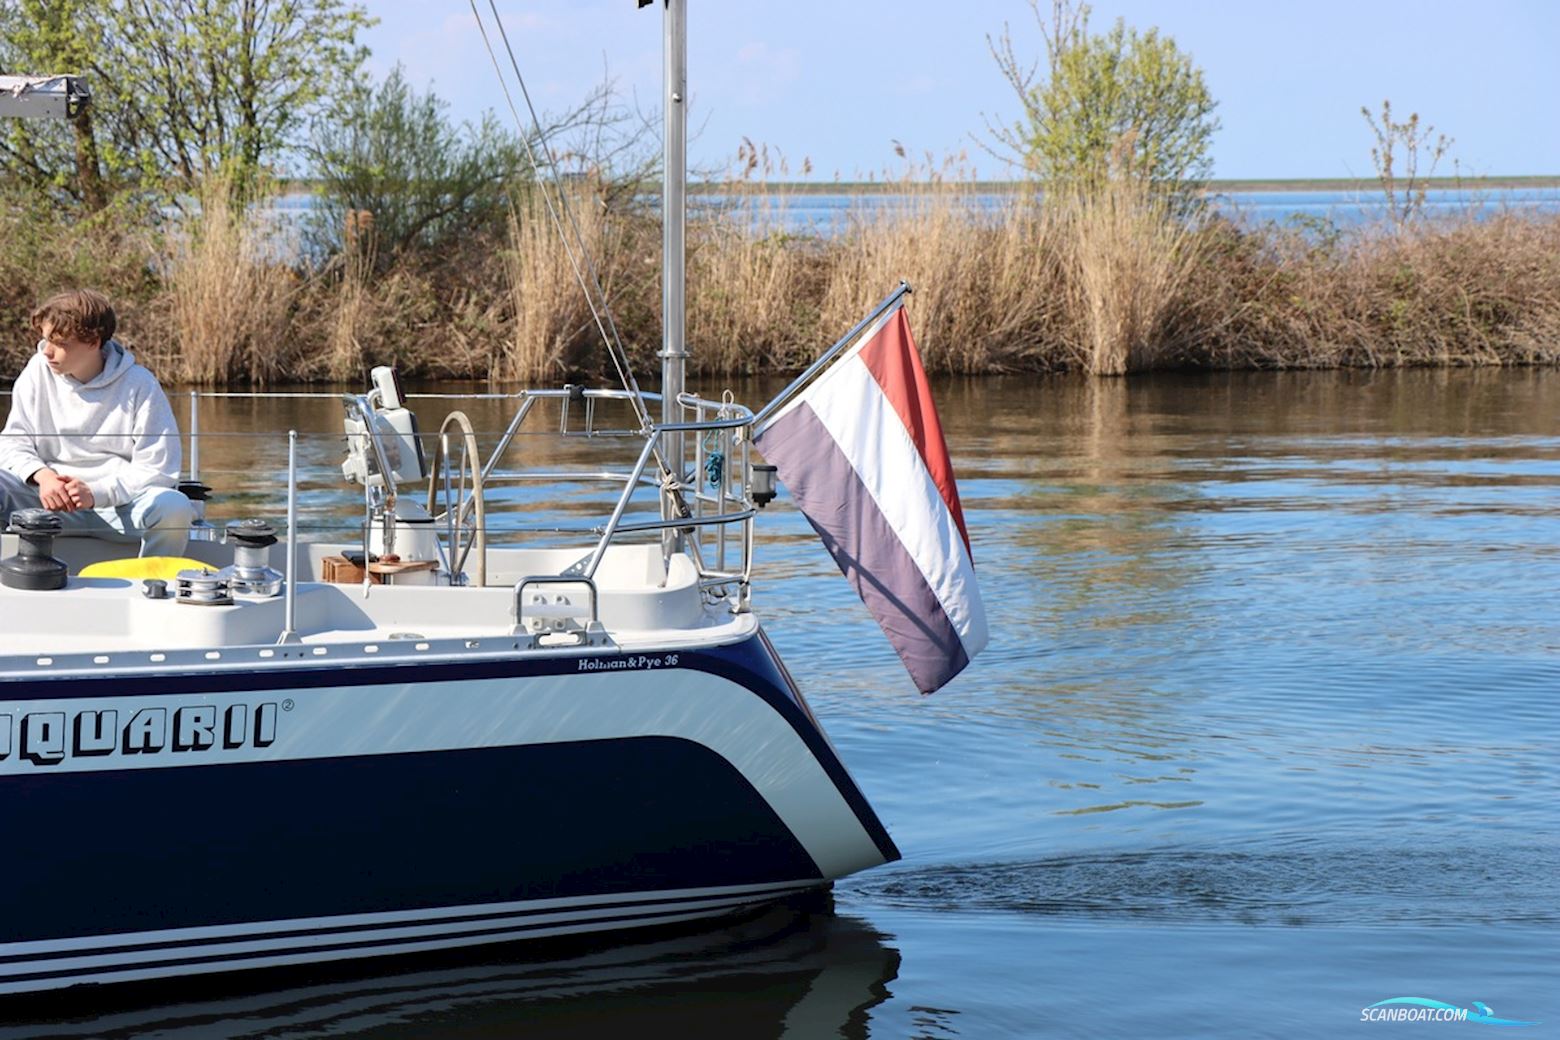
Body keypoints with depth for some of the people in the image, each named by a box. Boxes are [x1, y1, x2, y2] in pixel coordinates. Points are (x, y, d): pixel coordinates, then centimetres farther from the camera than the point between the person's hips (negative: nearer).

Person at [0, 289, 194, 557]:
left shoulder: (139, 386, -7)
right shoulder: (38, 372, 1)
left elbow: (157, 469, -8)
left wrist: (96, 493, -21)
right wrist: (42, 475, -18)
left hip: (117, 503, -2)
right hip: (49, 498, 2)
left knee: (174, 507, -32)